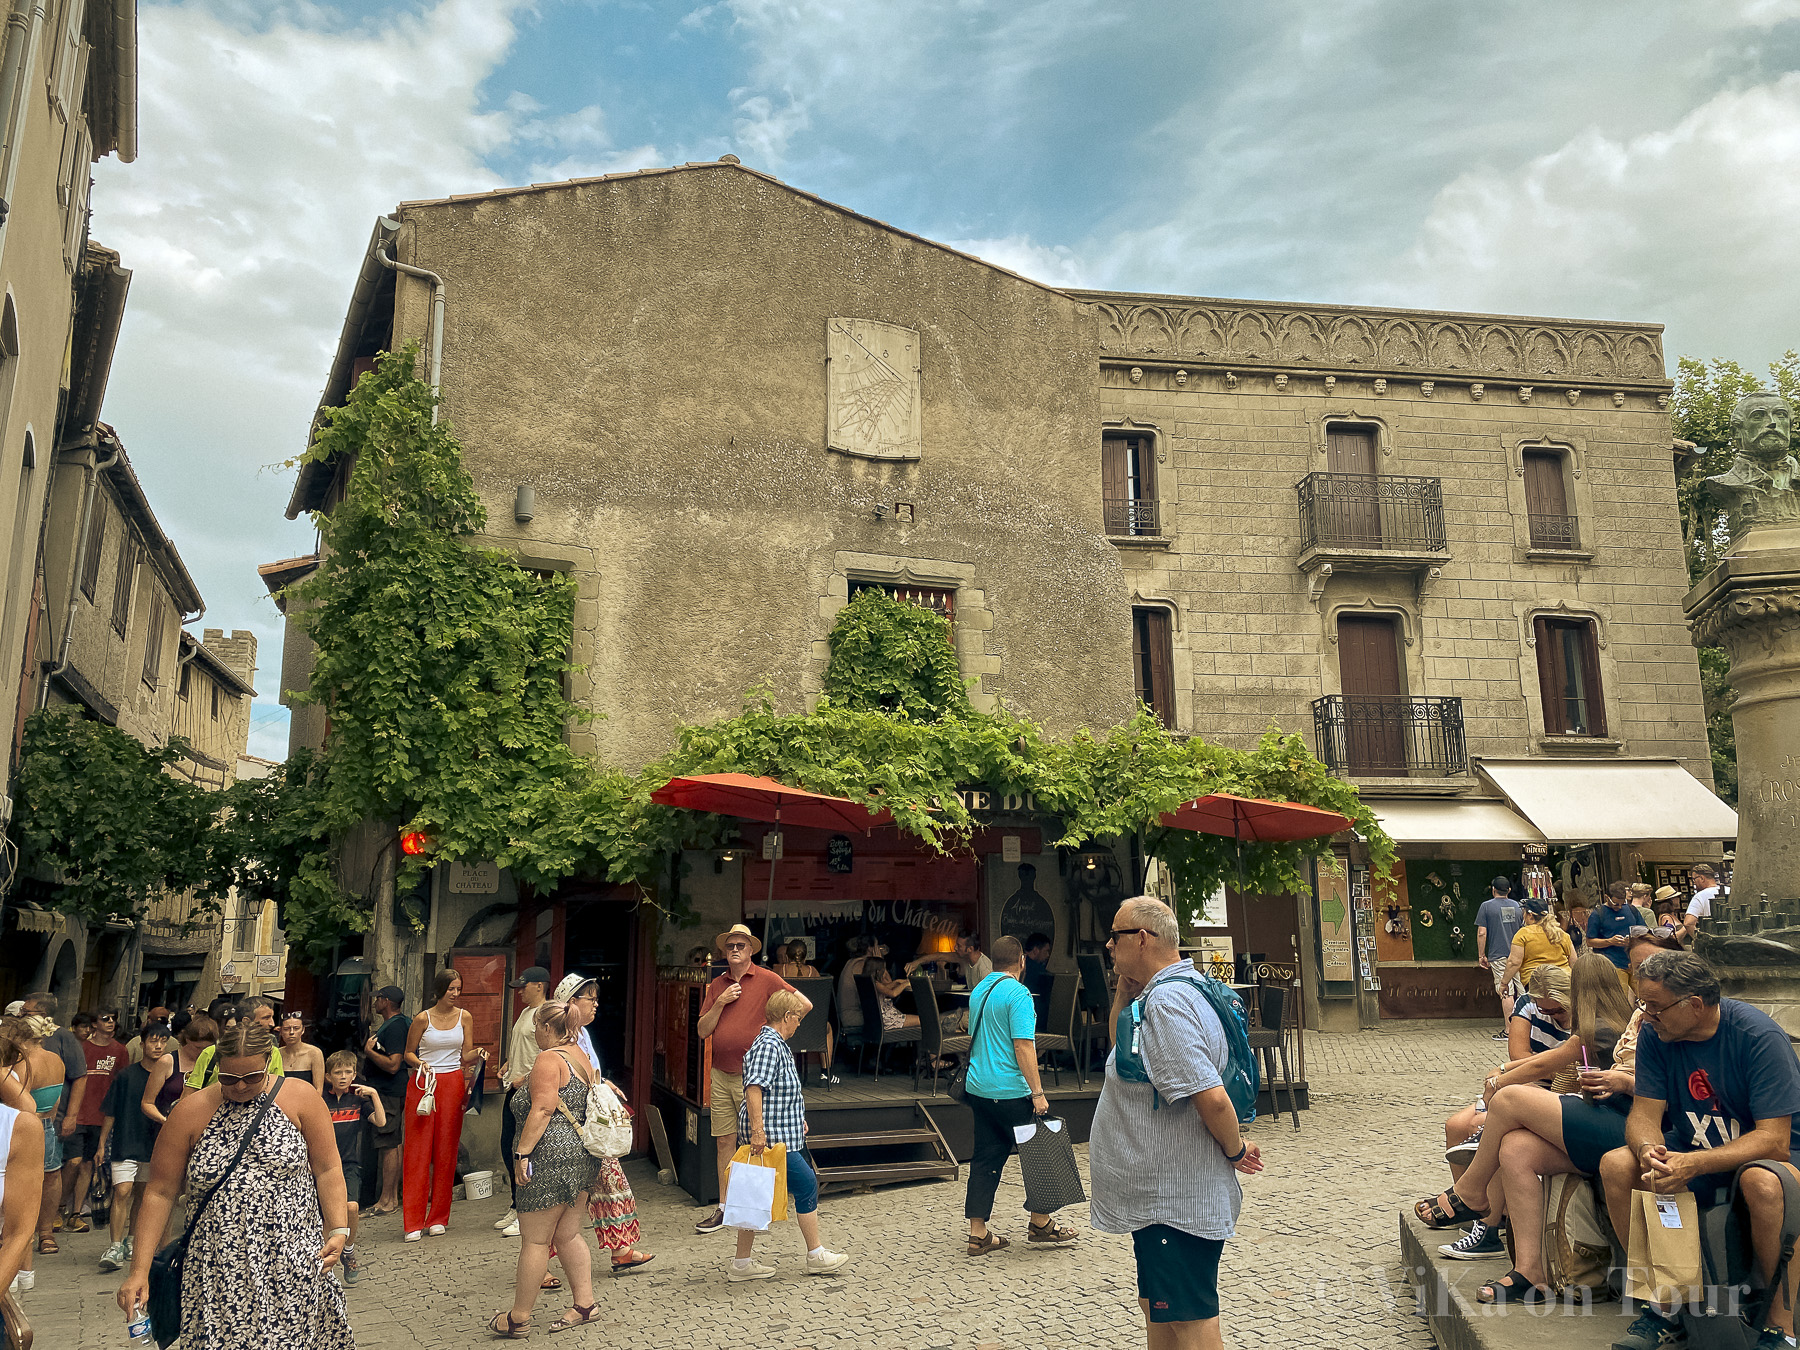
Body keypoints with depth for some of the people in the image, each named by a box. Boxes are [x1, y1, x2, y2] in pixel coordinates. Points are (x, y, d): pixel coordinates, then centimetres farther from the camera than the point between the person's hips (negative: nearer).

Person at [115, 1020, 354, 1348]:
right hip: (218, 1270, 1)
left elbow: (327, 1170, 0)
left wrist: (337, 1229, -10)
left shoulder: (302, 1100, -1)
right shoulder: (190, 1111, 0)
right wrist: (139, 1271, -1)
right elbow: (159, 1192, 2)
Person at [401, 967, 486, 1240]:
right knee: (418, 1151, -3)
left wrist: (477, 1053, -14)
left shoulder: (465, 1017, 6)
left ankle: (438, 1218, 13)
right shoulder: (423, 1019, -1)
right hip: (423, 1084, -2)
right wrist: (420, 1063, -12)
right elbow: (408, 1053, 7)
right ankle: (414, 1223, 2)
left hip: (452, 1084, 2)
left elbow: (465, 1056, 7)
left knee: (446, 1151, 4)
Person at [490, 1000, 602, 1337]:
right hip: (581, 1156, 9)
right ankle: (585, 1303, 16)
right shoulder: (582, 1058, 15)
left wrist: (522, 1152, -20)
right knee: (568, 1235, 15)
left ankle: (519, 1317, 11)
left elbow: (543, 1109, -22)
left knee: (535, 1240, 1)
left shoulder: (548, 1060, -13)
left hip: (549, 1157, -9)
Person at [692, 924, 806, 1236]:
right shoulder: (716, 985, 11)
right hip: (721, 1075, 5)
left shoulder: (766, 979, -4)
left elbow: (805, 1004, -6)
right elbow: (703, 1031, 7)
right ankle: (724, 1209, 17)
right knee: (724, 1142, 8)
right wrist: (720, 1002, -6)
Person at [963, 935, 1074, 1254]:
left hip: (978, 1087, 8)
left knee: (986, 1157, 10)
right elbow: (1023, 1046, -20)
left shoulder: (978, 991, 12)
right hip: (1009, 1091, -8)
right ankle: (1040, 1224, 19)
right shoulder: (1017, 993, -14)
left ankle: (978, 1234, 10)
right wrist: (1037, 1092, -18)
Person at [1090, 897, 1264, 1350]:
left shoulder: (1167, 1002, -24)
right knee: (1158, 1313, 22)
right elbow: (1121, 1046, 24)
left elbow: (1212, 1097, -31)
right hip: (1164, 1199, 11)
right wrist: (1125, 986, 9)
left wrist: (1235, 1151, -13)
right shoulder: (1166, 992, 10)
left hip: (1176, 1205, -11)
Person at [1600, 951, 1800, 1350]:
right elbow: (1644, 1112, -8)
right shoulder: (1655, 1036, -7)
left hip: (1767, 1153, -5)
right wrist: (1648, 1150, -32)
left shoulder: (1760, 1036, -22)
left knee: (1763, 1183, -39)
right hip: (1694, 1151, 5)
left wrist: (1695, 1164, -39)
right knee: (1616, 1165, -21)